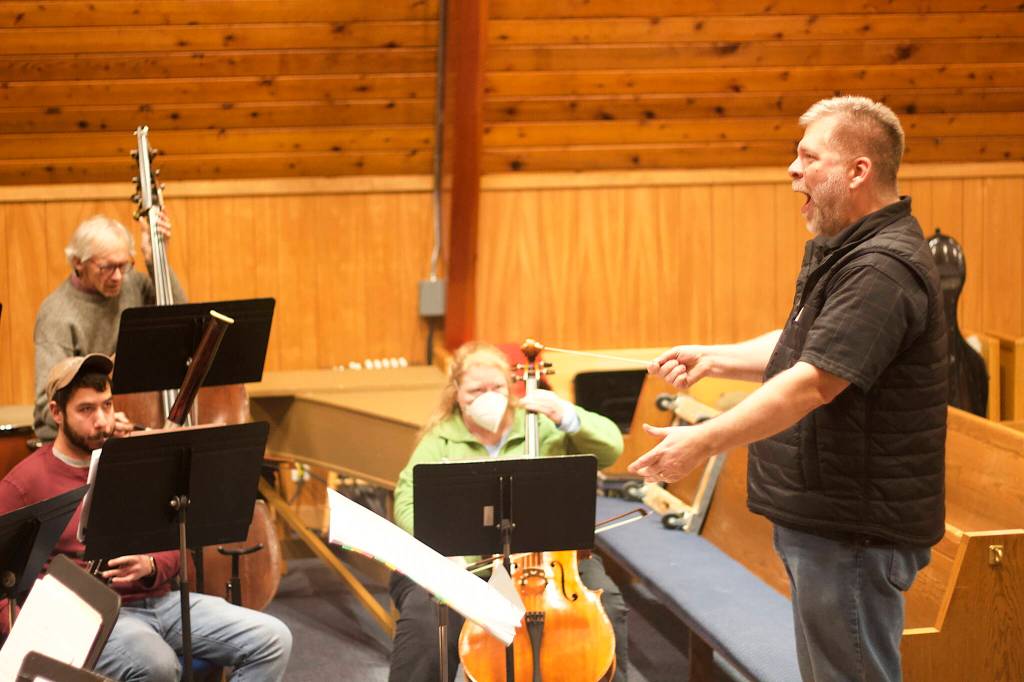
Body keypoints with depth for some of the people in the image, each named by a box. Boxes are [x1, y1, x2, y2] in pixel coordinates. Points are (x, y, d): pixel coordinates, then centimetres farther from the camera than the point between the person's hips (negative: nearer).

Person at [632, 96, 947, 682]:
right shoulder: (846, 253, 14)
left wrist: (704, 441, -26)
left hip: (855, 530, -11)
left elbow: (815, 382, -29)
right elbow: (805, 346, 25)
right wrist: (715, 359, 14)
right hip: (826, 520, 11)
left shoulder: (882, 270, -23)